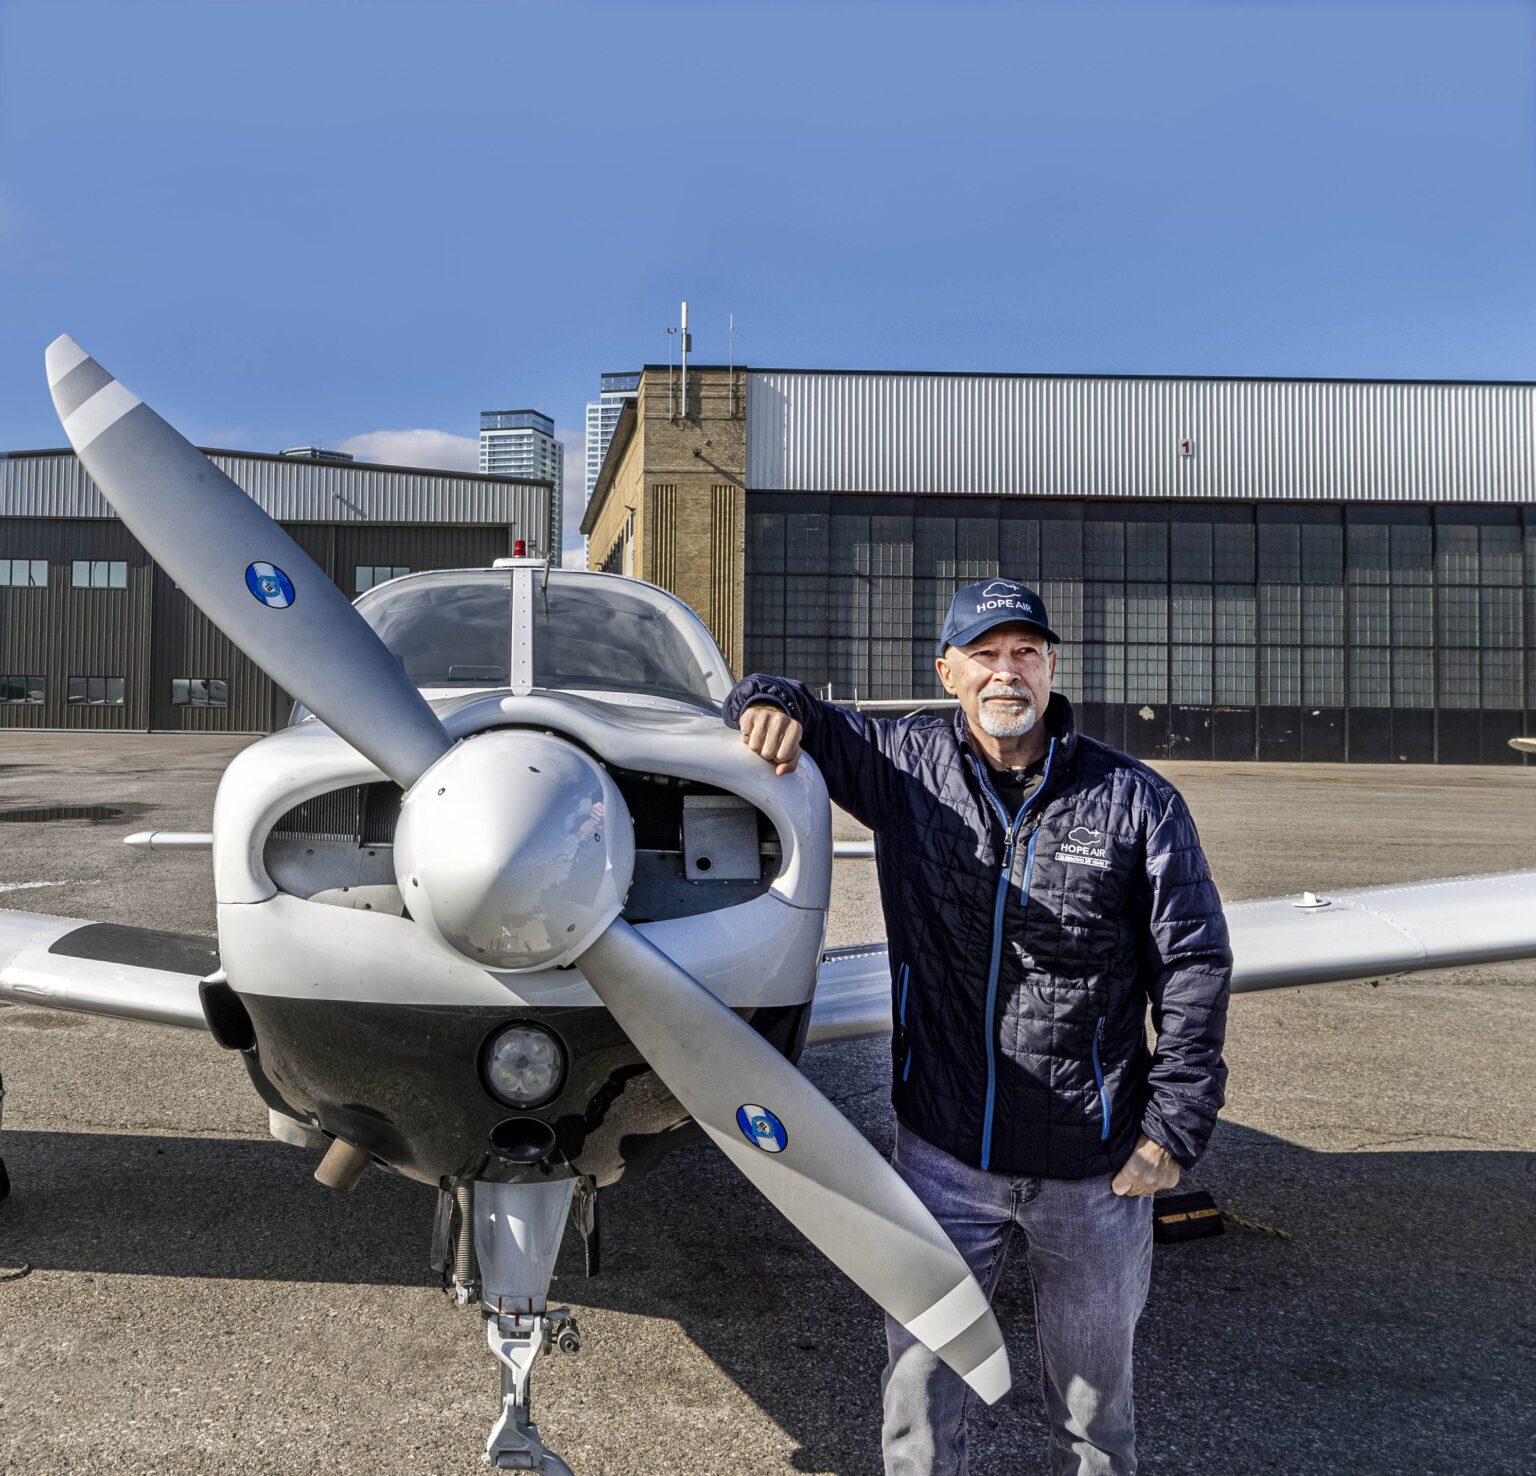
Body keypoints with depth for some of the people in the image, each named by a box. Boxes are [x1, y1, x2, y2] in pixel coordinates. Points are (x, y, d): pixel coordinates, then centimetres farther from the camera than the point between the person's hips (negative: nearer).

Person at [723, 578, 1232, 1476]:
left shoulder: (1135, 800, -5)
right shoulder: (902, 764, -1)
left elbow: (1195, 966, -2)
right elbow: (801, 724, 11)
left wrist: (1176, 1125, -6)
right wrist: (770, 701, -14)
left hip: (1094, 1166, 0)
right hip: (945, 1153, 1)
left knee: (1095, 1382, 18)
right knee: (920, 1381, 10)